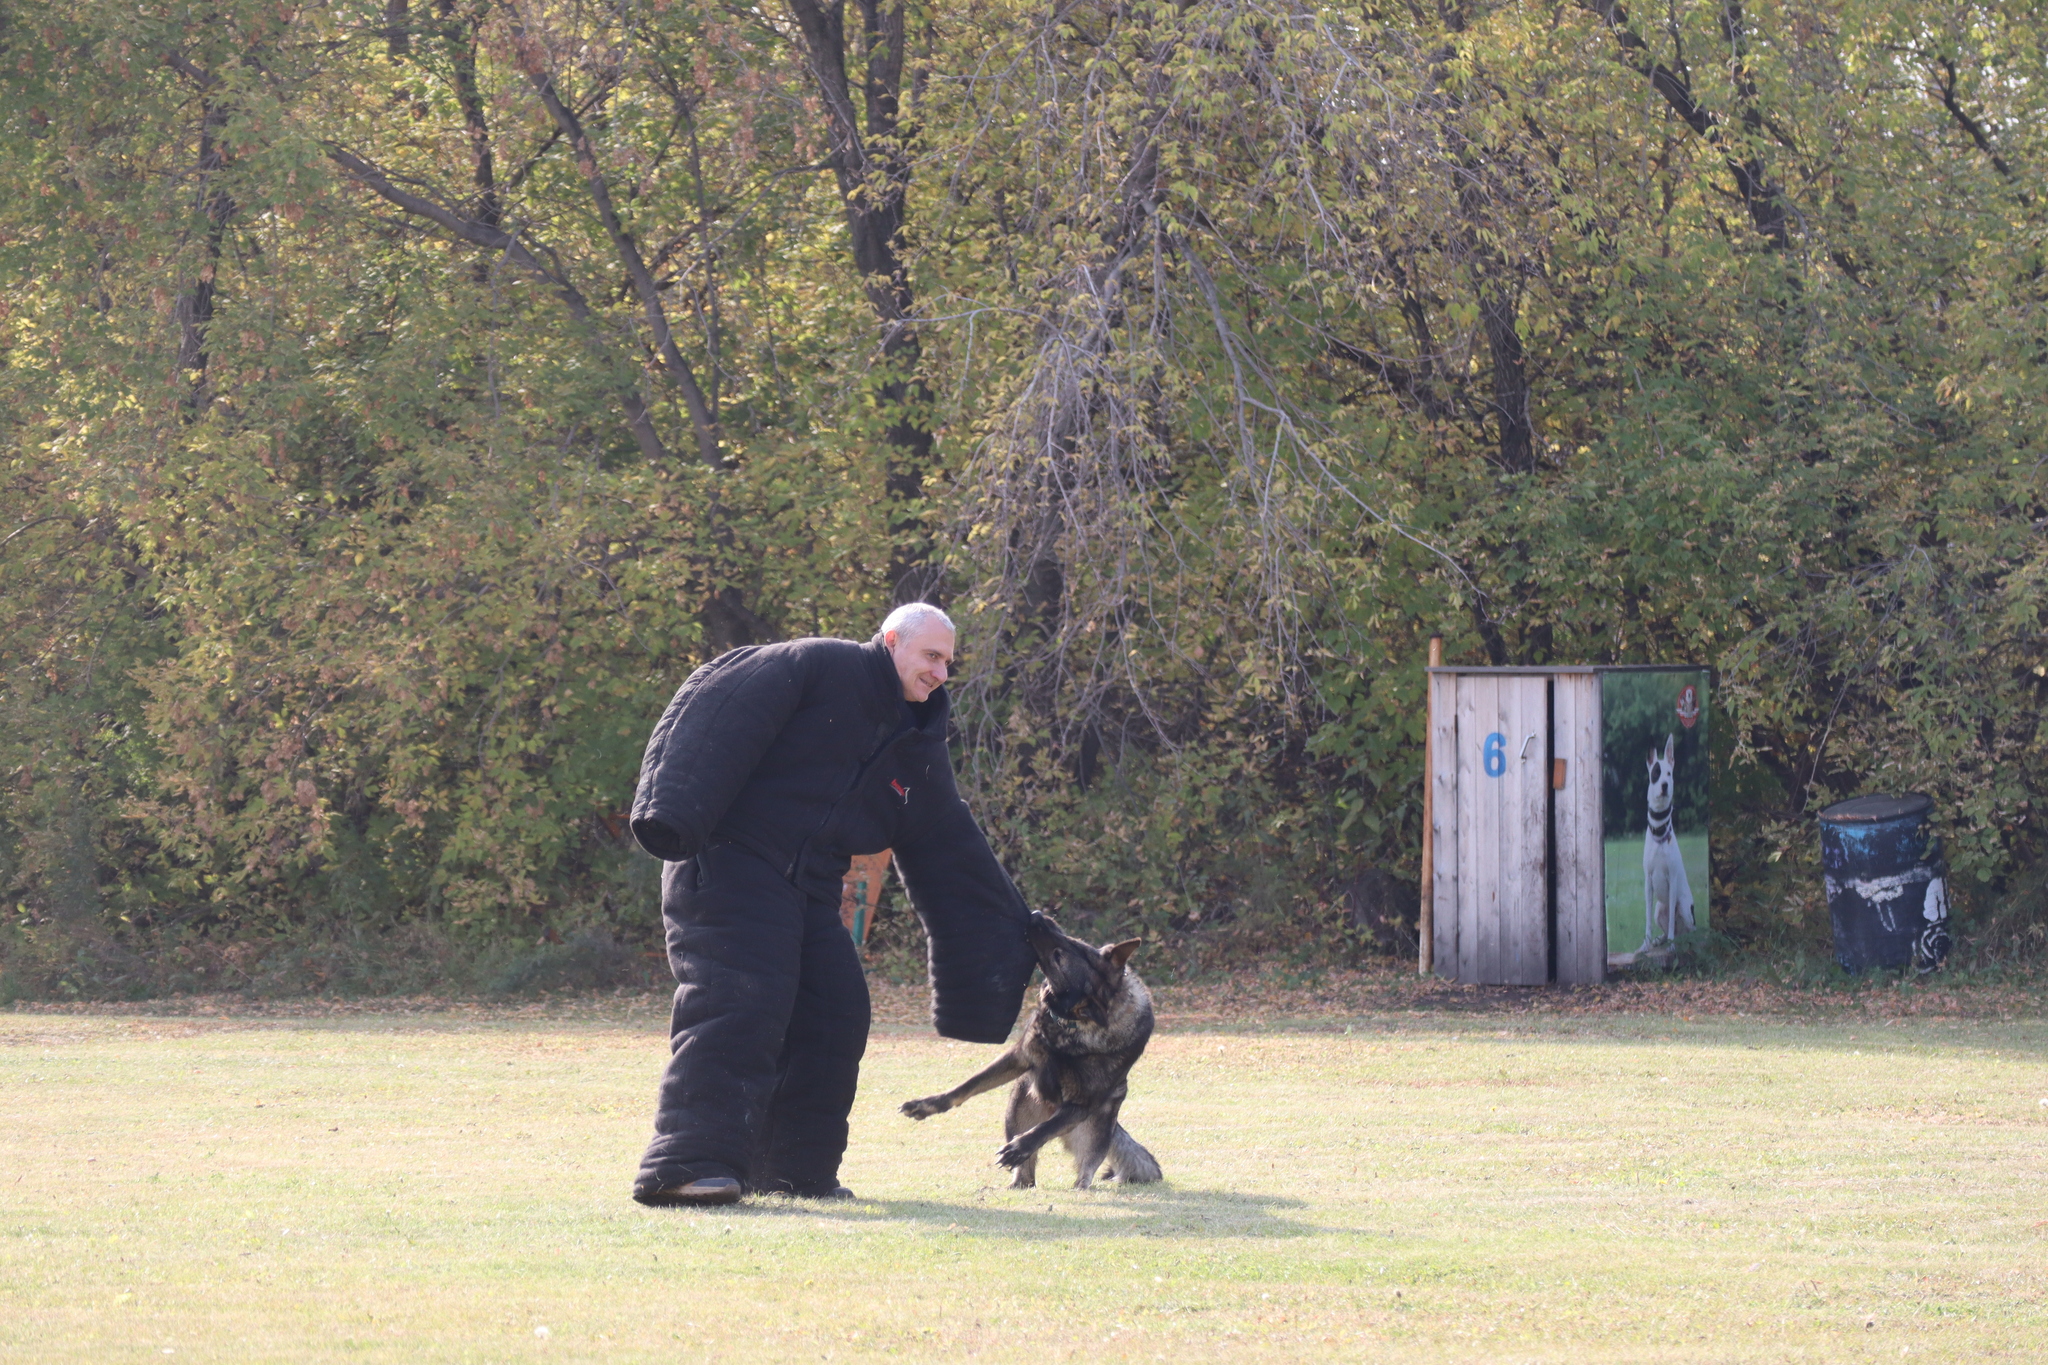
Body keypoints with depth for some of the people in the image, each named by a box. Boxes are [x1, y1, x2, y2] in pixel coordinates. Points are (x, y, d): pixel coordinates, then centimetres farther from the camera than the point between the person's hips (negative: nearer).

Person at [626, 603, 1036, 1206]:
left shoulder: (919, 753, 18)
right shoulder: (817, 668, -5)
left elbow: (952, 857, 26)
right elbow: (716, 714, -15)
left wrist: (1015, 930, 26)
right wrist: (674, 809, -28)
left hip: (808, 894, 8)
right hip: (728, 862, -8)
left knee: (834, 1019, 2)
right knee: (738, 1005, -22)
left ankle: (796, 1170, 14)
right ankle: (686, 1162, -29)